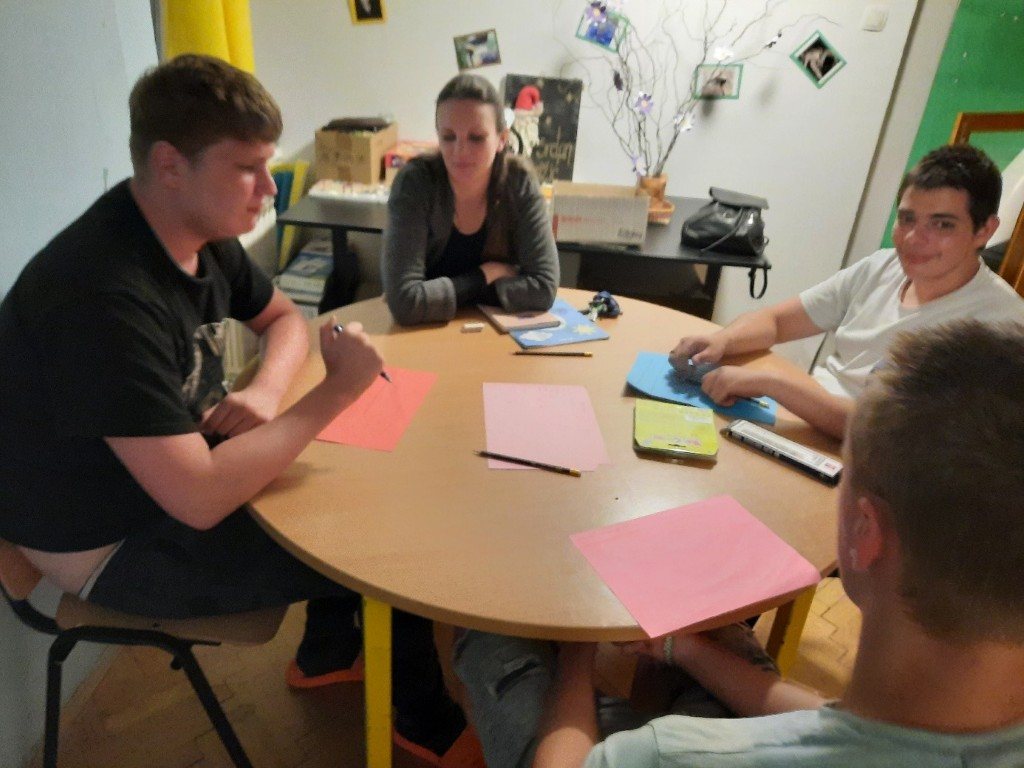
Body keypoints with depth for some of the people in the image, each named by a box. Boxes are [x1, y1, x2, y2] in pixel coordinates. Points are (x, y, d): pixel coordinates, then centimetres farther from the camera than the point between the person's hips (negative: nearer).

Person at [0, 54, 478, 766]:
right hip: (111, 545, -8)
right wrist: (337, 391, -31)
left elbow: (284, 316, 9)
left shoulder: (201, 230, -8)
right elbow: (201, 500, -37)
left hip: (176, 472, 8)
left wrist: (266, 393, -13)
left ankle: (327, 652, 32)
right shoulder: (104, 298, -35)